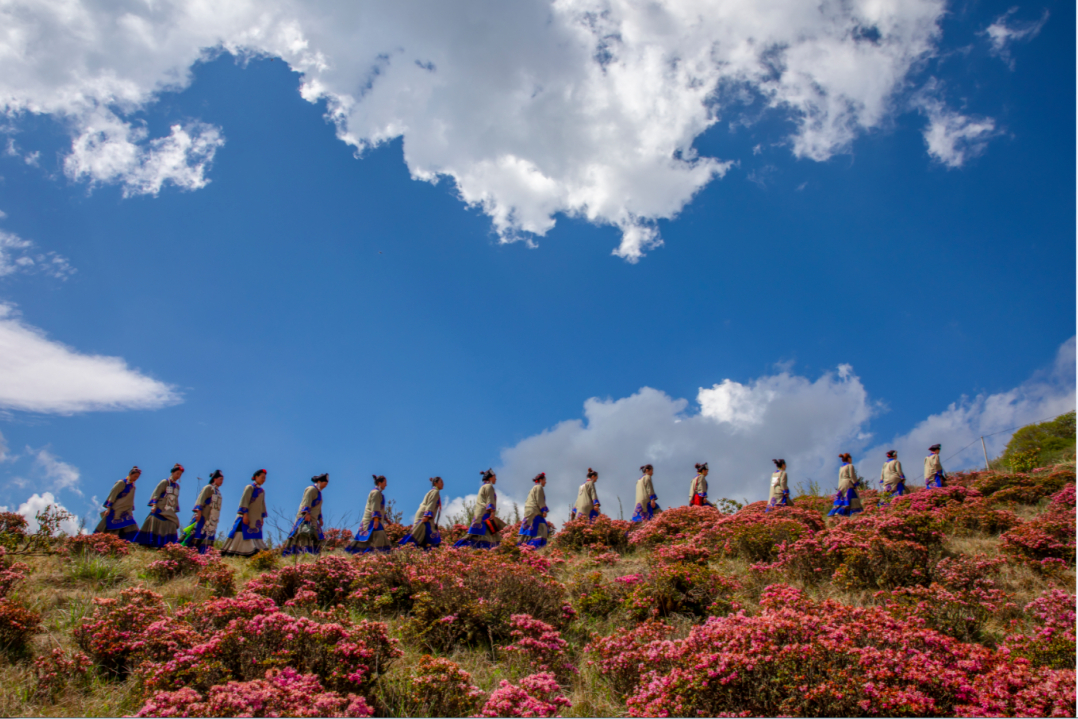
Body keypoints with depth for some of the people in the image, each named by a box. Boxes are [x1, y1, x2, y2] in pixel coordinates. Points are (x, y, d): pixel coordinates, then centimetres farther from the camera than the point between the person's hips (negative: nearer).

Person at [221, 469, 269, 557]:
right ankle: (230, 553, -1)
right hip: (247, 517, -7)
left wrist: (262, 517, 14)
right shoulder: (250, 488, -6)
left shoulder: (262, 491, 16)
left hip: (255, 519, 7)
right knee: (241, 534, -9)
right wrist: (245, 514, -20)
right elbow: (244, 501, -13)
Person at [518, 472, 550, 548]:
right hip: (534, 511, -9)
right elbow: (539, 500, -12)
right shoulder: (539, 487, -2)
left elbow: (527, 501, 25)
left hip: (528, 510, 9)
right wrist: (544, 510, -13)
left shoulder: (534, 488, 26)